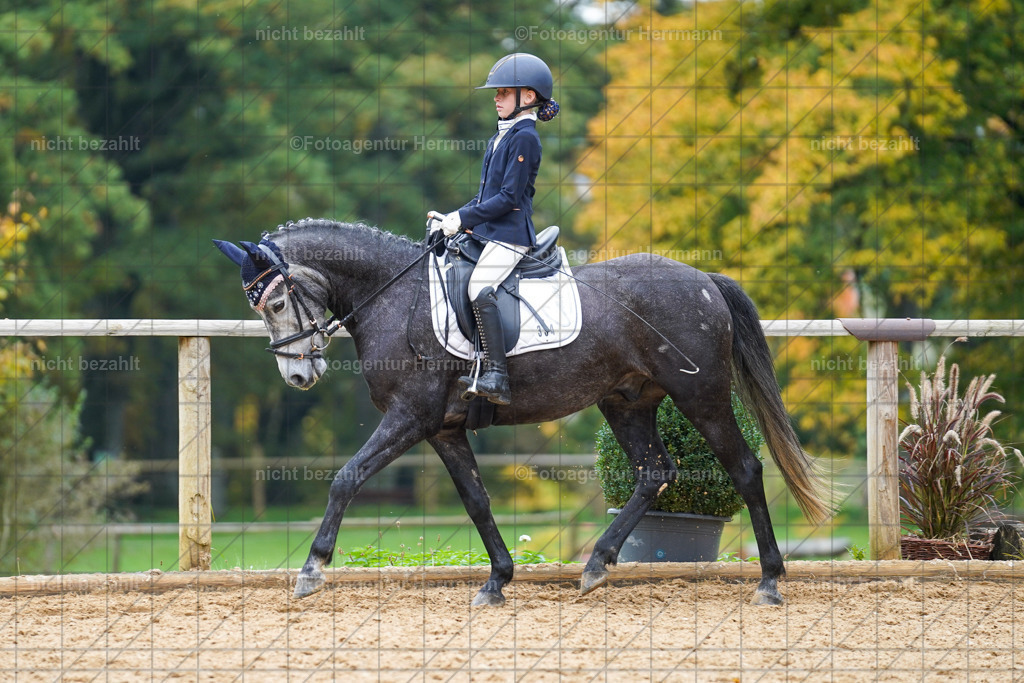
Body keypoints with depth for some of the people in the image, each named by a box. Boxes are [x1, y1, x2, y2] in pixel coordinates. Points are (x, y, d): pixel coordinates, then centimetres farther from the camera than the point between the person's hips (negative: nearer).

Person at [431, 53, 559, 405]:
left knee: (480, 290, -26)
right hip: (488, 231, 11)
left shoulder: (524, 137, -12)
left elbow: (509, 197, -17)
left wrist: (463, 218, -15)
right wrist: (456, 217, 9)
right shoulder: (502, 137, 18)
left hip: (509, 234, -11)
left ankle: (496, 377, -32)